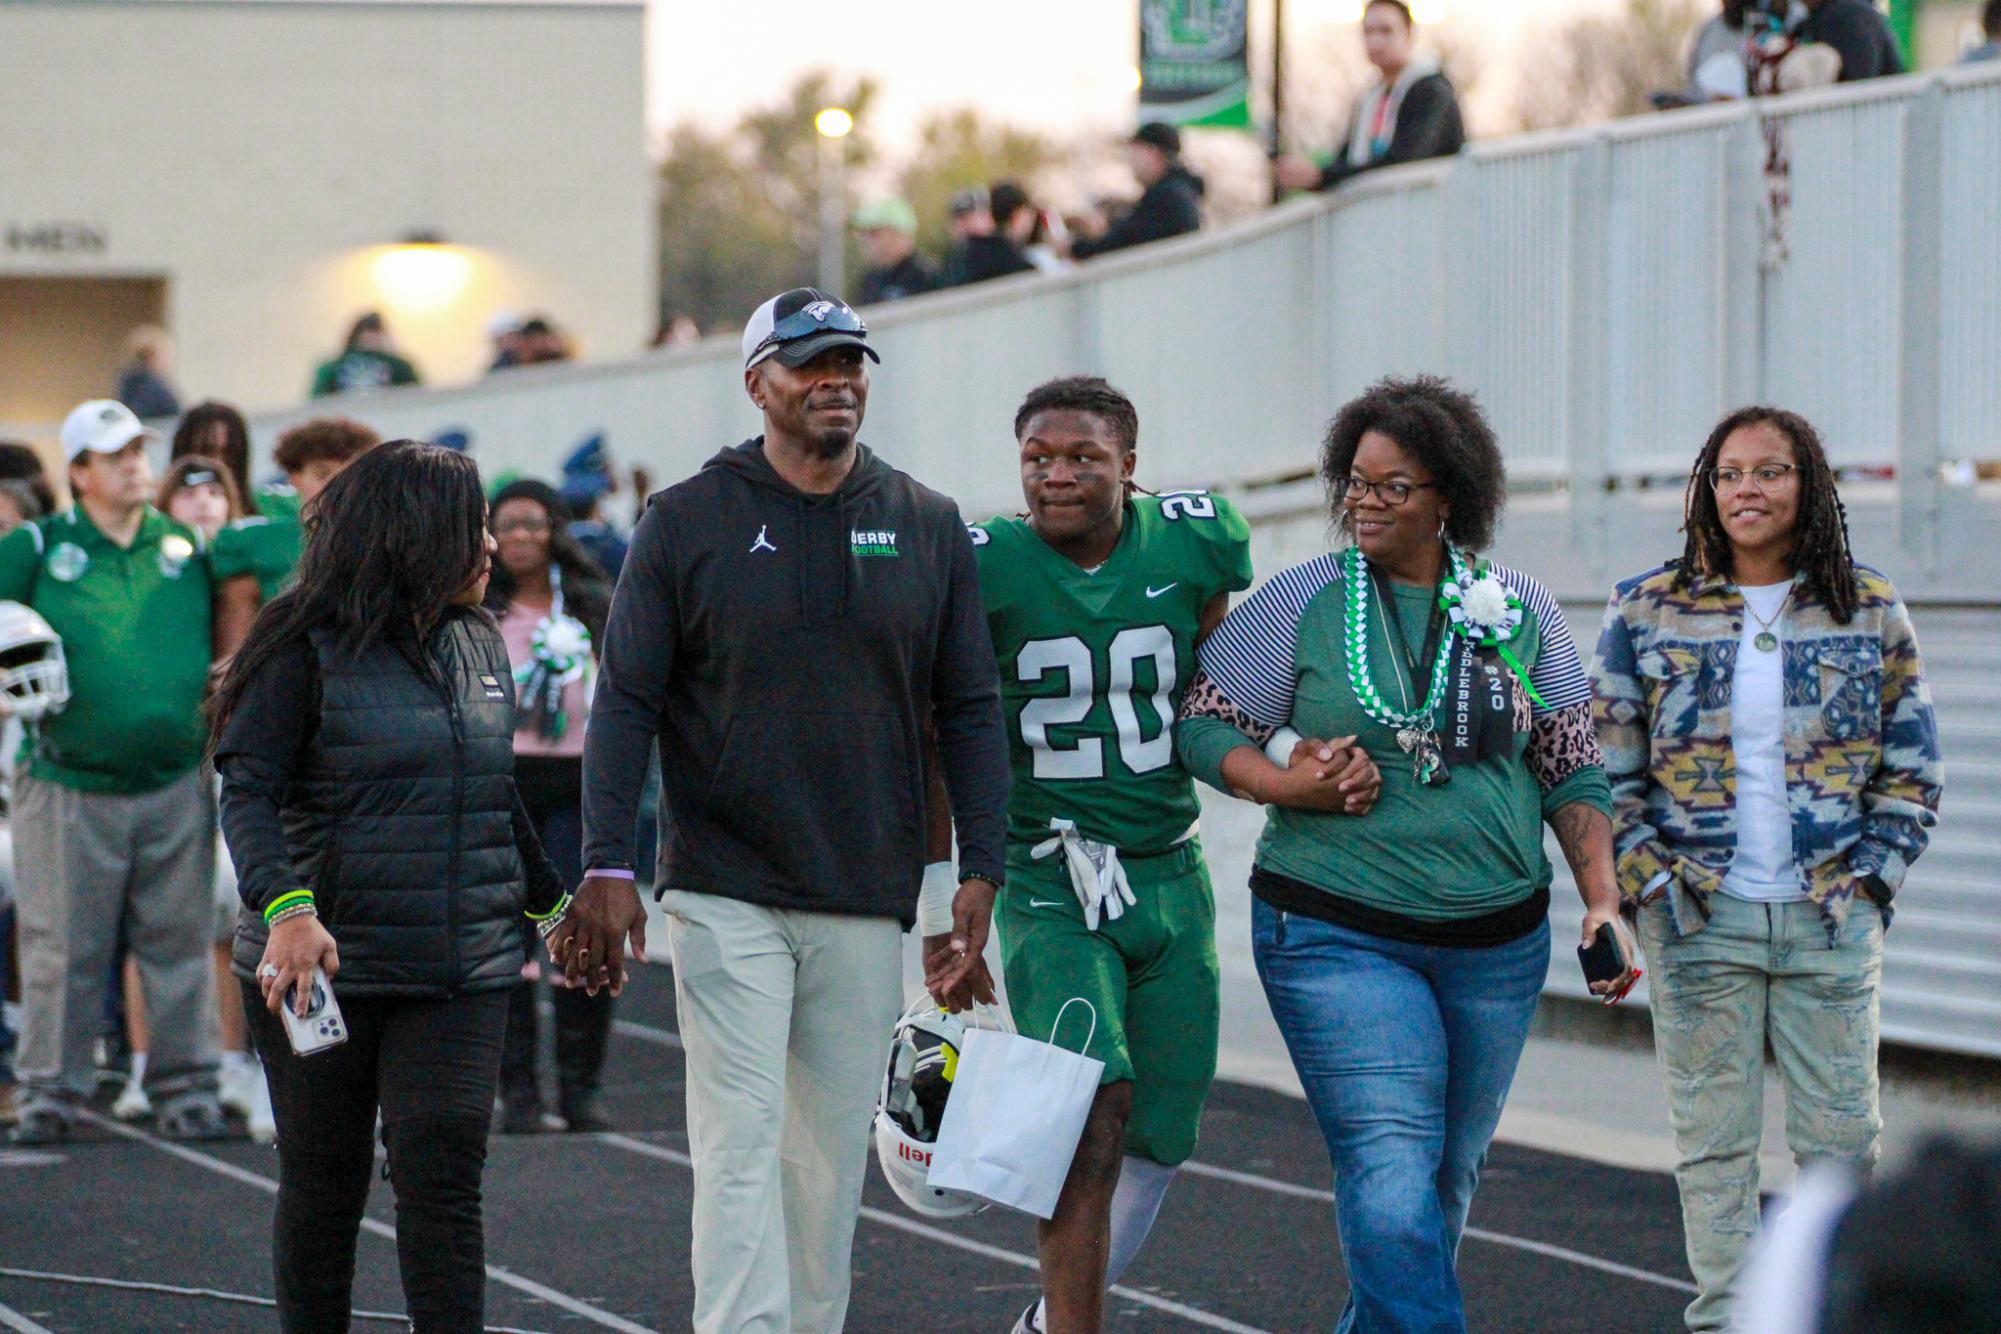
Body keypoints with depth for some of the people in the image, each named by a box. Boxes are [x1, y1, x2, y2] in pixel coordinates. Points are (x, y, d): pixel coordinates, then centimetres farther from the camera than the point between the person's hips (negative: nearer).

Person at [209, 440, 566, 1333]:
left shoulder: (480, 645, 12)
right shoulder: (308, 647, -6)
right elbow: (248, 790, -12)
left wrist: (551, 899, 31)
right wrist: (285, 908, -27)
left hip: (461, 972, 4)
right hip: (323, 961, -4)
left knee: (443, 1176, -8)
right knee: (323, 1186, 6)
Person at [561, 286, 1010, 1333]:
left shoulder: (928, 527, 8)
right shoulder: (687, 523, 1)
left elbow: (970, 712, 10)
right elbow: (626, 702, 0)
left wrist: (981, 875, 2)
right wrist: (607, 868, -9)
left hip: (868, 909, 3)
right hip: (725, 894, -3)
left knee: (832, 1156, 8)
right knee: (742, 1141, -9)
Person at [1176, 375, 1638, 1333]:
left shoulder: (1520, 613, 6)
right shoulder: (1300, 604, -2)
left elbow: (1572, 770, 10)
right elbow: (1203, 725, 1)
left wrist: (1602, 899, 1)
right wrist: (1279, 783, -16)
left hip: (1498, 941, 4)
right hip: (1338, 938, -4)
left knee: (1447, 1179, 13)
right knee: (1392, 1181, -15)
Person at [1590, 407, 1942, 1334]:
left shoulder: (1869, 612, 5)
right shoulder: (1647, 612, 3)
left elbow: (1912, 768, 9)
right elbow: (1606, 767, 5)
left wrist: (1870, 877, -2)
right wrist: (1648, 880, -4)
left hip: (1831, 916, 1)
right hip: (1699, 918, -1)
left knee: (1841, 1136, 0)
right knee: (1713, 1140, 1)